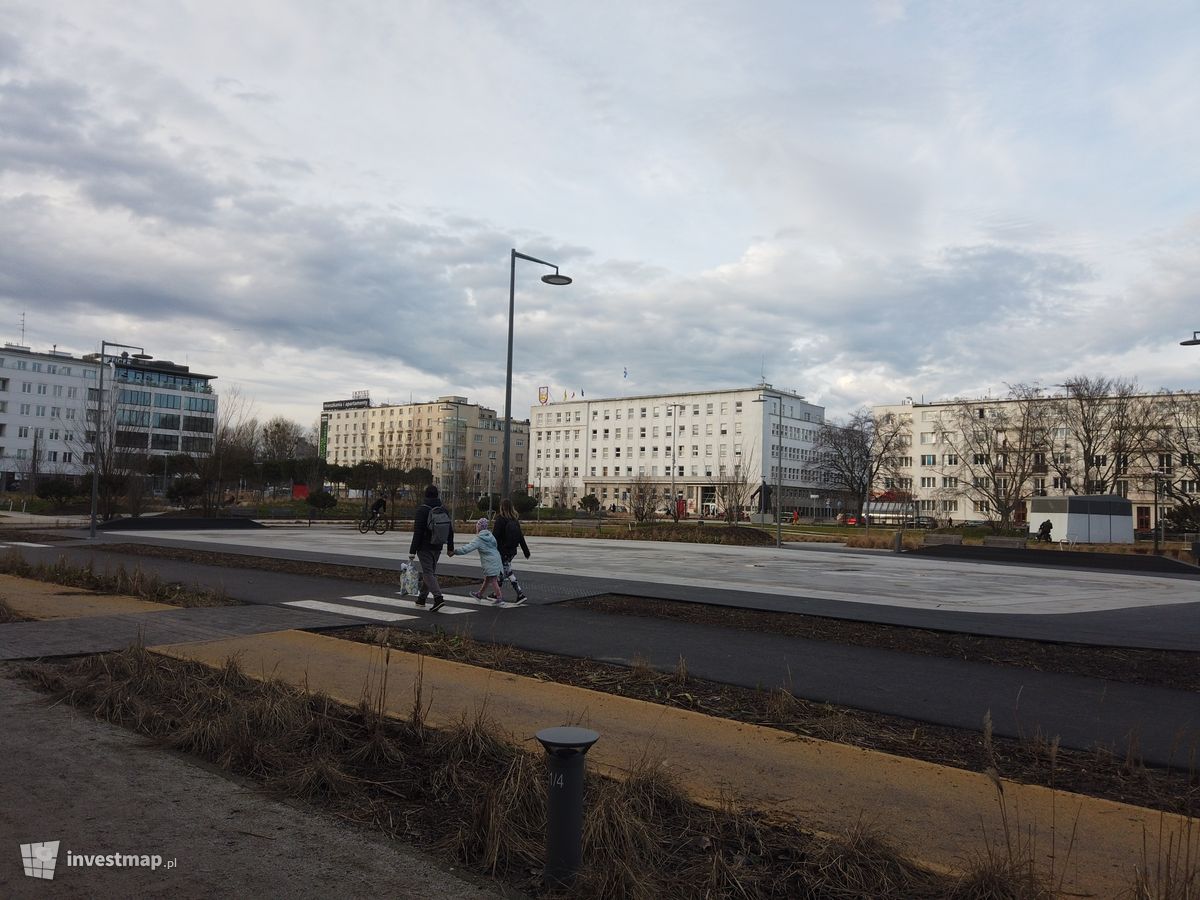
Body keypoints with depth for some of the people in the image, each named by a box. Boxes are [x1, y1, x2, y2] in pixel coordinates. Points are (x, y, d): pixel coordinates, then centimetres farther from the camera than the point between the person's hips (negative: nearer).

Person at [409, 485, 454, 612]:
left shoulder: (422, 510, -14)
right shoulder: (444, 510, 3)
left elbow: (418, 532, -15)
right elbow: (450, 530, 9)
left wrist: (412, 551, -11)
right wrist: (450, 548, 19)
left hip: (425, 547, -6)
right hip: (437, 548, 6)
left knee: (428, 572, -5)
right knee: (431, 571, 16)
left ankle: (438, 597, -21)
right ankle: (422, 598, 27)